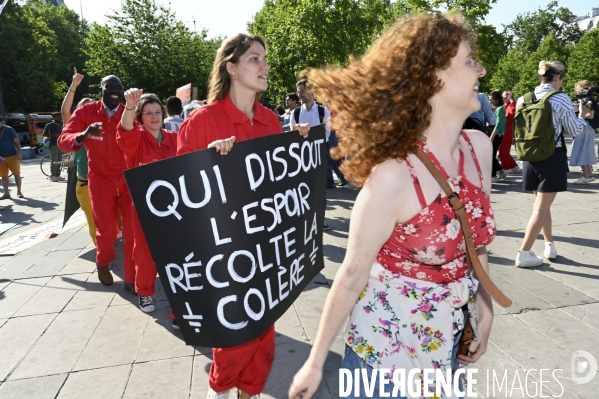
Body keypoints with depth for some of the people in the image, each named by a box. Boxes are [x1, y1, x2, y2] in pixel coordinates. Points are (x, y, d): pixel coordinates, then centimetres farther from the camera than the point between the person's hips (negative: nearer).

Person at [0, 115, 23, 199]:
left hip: (12, 156, -4)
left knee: (17, 174, 0)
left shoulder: (9, 129, -4)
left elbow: (17, 141, -5)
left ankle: (19, 191, 8)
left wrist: (19, 153, -13)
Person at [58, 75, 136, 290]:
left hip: (128, 179, 0)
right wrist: (83, 135, -31)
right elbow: (63, 140, -12)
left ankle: (131, 278, 10)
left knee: (133, 229, -4)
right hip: (100, 180, 0)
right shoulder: (86, 111, -4)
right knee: (106, 230, 9)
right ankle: (103, 264, 40)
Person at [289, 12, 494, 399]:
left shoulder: (481, 148, -8)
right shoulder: (393, 176, -28)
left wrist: (483, 305, 11)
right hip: (388, 342, -6)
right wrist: (316, 361, -10)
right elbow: (352, 276, -20)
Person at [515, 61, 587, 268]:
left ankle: (550, 245, 29)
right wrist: (582, 115, 16)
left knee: (542, 204, 19)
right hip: (552, 157, -5)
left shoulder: (525, 99, 3)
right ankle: (524, 253, -1)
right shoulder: (560, 99, -9)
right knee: (541, 207, -1)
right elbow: (574, 130, -1)